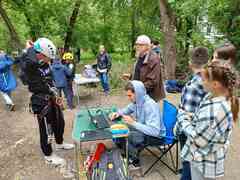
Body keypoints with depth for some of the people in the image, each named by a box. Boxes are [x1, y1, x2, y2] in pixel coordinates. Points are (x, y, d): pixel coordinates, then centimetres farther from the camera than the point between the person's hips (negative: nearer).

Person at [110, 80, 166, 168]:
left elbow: (155, 131, -38)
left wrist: (133, 122, -37)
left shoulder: (151, 106, -32)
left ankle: (134, 161, 2)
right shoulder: (137, 101, -8)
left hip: (155, 136, -8)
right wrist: (118, 113, -5)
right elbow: (128, 109, 15)